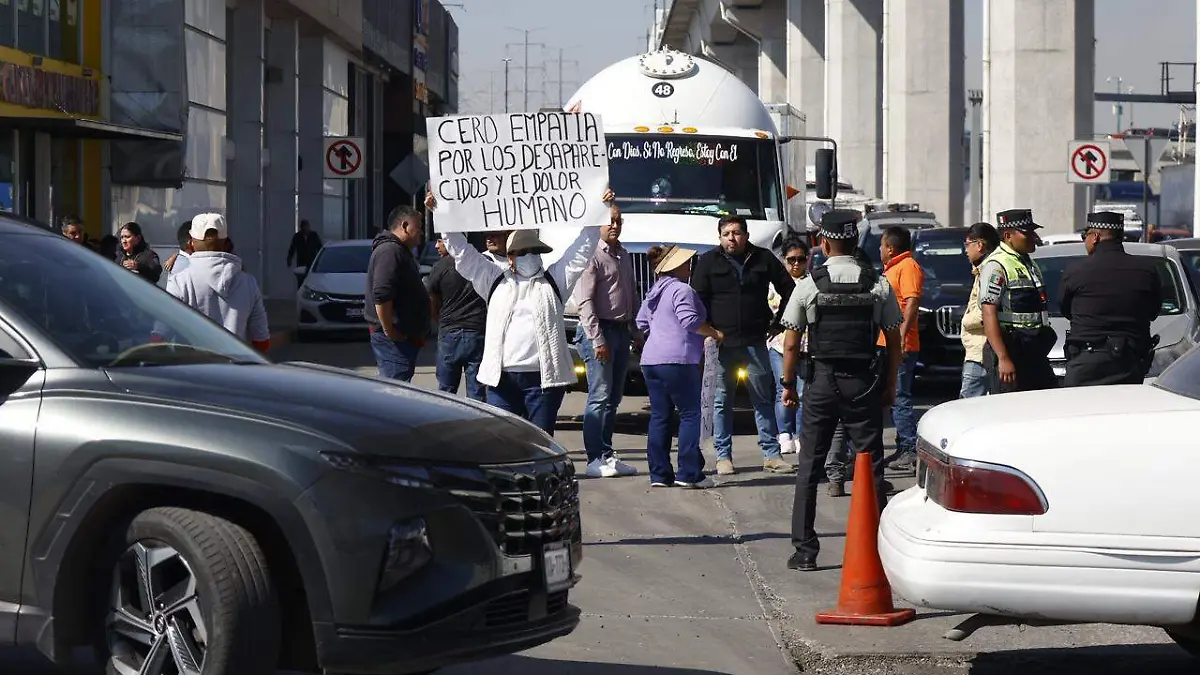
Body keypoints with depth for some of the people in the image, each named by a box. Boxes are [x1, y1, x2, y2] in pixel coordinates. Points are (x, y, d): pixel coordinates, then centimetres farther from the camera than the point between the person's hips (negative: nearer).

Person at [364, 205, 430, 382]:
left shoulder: (400, 251, 20)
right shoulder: (390, 251, -16)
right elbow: (381, 296, -26)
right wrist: (390, 332, -23)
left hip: (405, 337, 11)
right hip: (394, 339, -11)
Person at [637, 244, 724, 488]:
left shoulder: (654, 293, 18)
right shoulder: (681, 290, -10)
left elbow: (641, 323, 25)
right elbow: (690, 320, -19)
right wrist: (715, 334, -6)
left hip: (650, 360, 9)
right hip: (677, 361, -9)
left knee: (659, 416, 9)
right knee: (690, 414, -2)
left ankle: (659, 474, 8)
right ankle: (689, 473, -6)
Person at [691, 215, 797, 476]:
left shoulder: (763, 259, 5)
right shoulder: (708, 262, 2)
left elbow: (789, 289, 13)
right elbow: (698, 299, 1)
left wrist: (777, 322, 8)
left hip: (755, 342, 1)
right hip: (722, 342, -1)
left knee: (764, 398, 4)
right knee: (722, 401, 3)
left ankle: (771, 455, 8)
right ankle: (723, 456, 10)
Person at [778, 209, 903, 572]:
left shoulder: (809, 285, -5)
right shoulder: (879, 284, -1)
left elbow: (791, 344, -3)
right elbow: (894, 340, 1)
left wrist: (788, 384, 7)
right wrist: (890, 384, 11)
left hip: (821, 381, -1)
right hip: (865, 382, 1)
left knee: (809, 467, 7)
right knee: (871, 466, 6)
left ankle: (805, 550, 6)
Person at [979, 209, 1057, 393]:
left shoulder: (1029, 263, 18)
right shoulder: (996, 265, -11)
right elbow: (989, 314, -19)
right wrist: (1003, 358, -24)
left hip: (1034, 352, 9)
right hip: (1009, 349, -9)